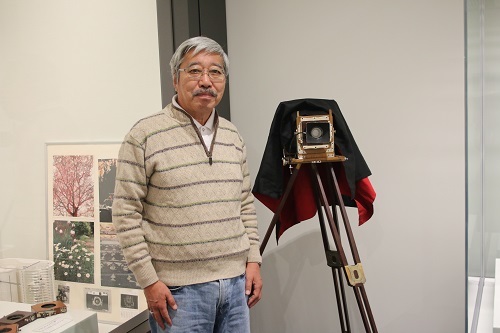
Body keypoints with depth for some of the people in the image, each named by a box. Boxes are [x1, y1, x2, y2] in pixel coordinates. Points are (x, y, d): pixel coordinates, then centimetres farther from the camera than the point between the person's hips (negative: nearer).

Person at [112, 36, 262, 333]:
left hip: (236, 281, 6)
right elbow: (126, 214, -10)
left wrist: (253, 260, 8)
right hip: (179, 288, -5)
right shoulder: (145, 136, -9)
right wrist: (149, 281, -11)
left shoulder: (233, 136, 10)